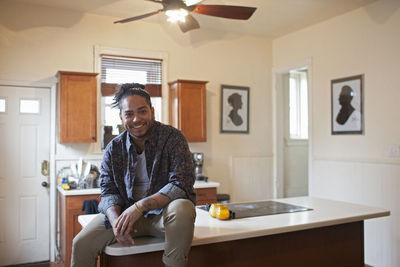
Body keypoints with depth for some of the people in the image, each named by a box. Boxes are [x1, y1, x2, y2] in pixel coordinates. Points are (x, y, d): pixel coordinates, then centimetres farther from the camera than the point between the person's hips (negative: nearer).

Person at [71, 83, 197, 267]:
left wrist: (140, 206, -28)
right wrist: (115, 220, -20)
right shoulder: (114, 148, 3)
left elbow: (181, 184, -18)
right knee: (82, 243, -14)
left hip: (162, 211, -3)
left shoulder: (172, 137, -10)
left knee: (182, 209, -36)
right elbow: (108, 191, 3)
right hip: (126, 212, 3)